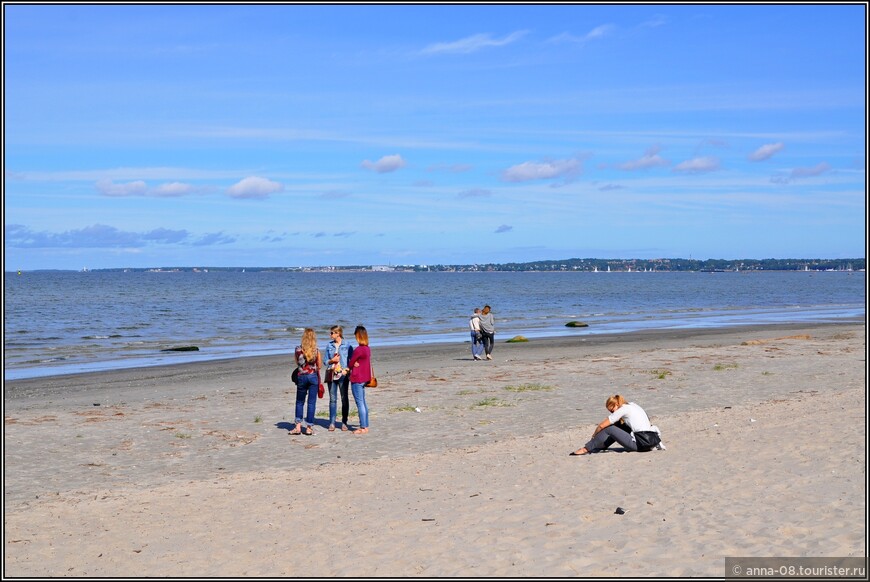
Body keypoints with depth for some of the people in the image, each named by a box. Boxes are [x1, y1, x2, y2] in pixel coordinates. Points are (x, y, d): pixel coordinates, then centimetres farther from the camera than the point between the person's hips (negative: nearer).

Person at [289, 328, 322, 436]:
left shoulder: (298, 350, -6)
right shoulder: (316, 351, -7)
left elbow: (297, 363, 7)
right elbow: (319, 367, 3)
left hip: (301, 376, 0)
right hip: (313, 376, 0)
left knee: (299, 402, 13)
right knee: (311, 403, 5)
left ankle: (298, 426, 7)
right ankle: (309, 428, 6)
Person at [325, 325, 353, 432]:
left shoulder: (347, 345, -1)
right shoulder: (329, 345, 9)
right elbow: (326, 361, 12)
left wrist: (347, 369, -15)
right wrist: (332, 361, -9)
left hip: (343, 375, -3)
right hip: (331, 375, 3)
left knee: (344, 398, 3)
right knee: (332, 399, 3)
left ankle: (344, 422, 10)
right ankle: (332, 423, 6)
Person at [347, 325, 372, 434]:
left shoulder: (358, 350, -19)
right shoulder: (368, 349, 7)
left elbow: (350, 364, -10)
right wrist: (355, 364, -5)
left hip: (357, 379, -9)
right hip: (364, 378, 9)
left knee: (360, 403, -4)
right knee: (363, 402, 14)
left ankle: (363, 428, -1)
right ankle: (365, 426, 19)